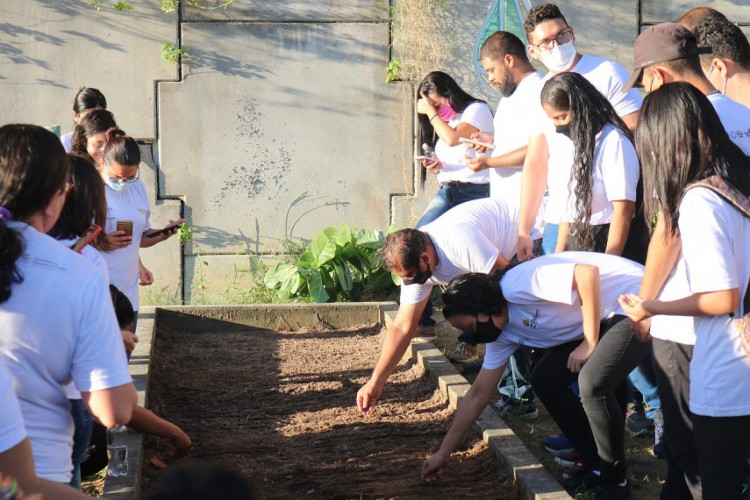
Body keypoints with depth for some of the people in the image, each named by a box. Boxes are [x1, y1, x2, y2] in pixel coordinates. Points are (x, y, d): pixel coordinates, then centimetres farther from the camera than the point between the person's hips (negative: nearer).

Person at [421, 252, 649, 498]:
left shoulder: (518, 285, -24)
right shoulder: (502, 332, 4)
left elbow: (588, 273, -31)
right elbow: (478, 395, 10)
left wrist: (590, 343, -23)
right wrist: (443, 453, 13)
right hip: (606, 318, 9)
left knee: (592, 382, -25)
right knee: (545, 381, 4)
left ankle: (615, 480, -6)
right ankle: (595, 466, 13)